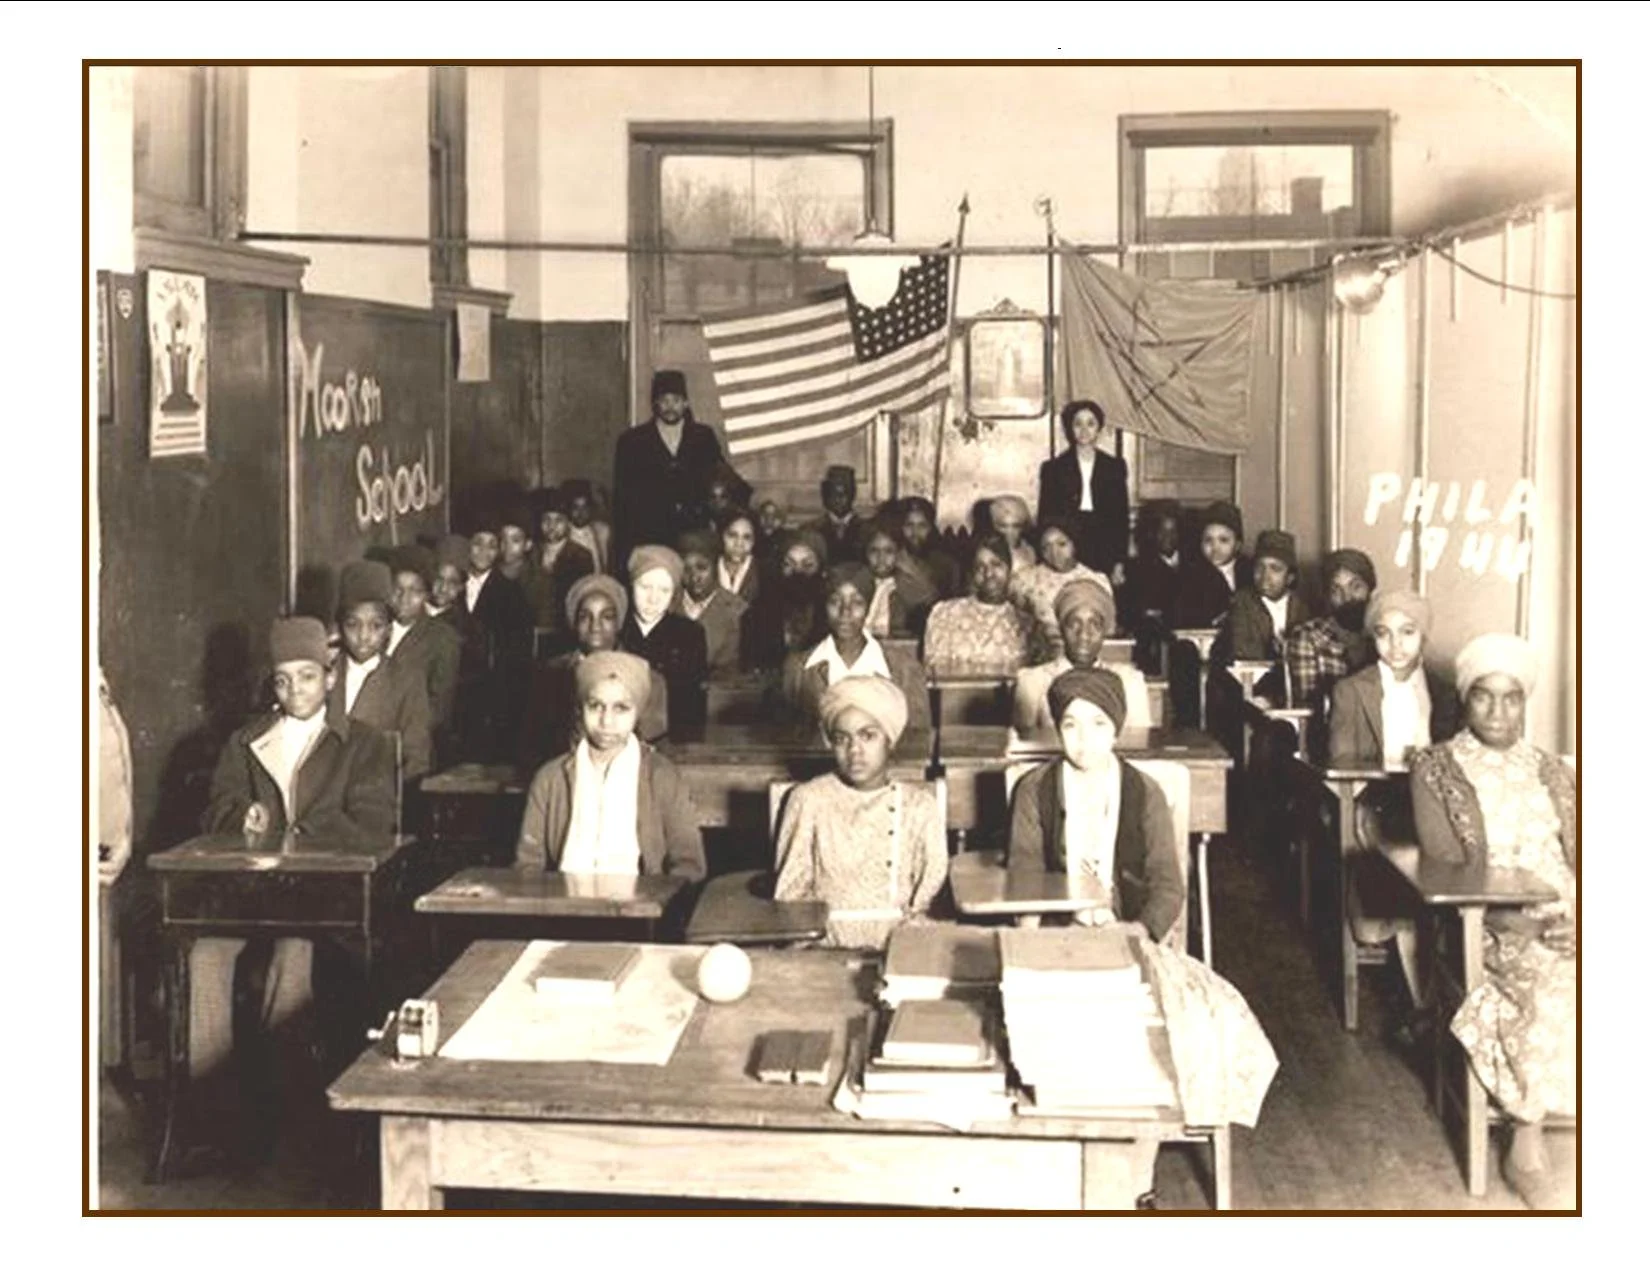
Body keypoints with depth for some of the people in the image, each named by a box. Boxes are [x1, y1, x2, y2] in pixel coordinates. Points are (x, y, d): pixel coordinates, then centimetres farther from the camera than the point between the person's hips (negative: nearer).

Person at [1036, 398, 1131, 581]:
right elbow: (1045, 517, 6)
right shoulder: (1053, 469, 6)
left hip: (1104, 556, 1)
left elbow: (1122, 516, 9)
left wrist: (1119, 563, 2)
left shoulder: (1115, 467, 10)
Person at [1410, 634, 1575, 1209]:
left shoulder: (1553, 774, 19)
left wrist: (1577, 916, -11)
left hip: (1560, 922, 4)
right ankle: (1529, 1150, -22)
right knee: (1548, 980, -32)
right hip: (1485, 924, -4)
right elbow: (1445, 868, -4)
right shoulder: (1435, 768, 6)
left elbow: (1580, 861, 11)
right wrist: (1507, 918, -19)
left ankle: (1529, 1146, -20)